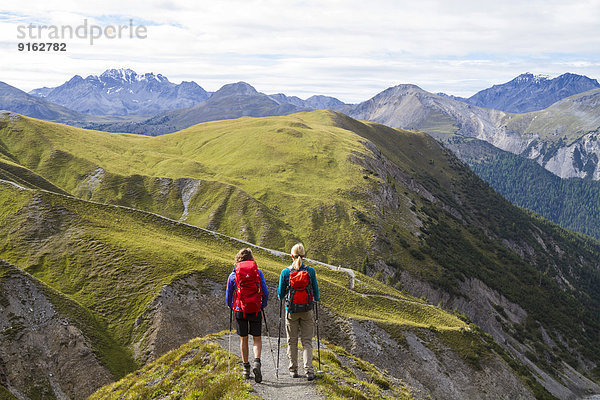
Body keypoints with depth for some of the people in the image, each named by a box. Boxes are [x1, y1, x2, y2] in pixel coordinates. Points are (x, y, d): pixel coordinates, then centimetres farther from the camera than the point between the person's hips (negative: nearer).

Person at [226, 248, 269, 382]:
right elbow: (265, 292, 2)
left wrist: (231, 307, 24)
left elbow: (228, 295, 7)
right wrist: (262, 306, 16)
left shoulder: (233, 274, 0)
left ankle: (246, 368, 19)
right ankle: (257, 362, -14)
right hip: (255, 310, 0)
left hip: (240, 310, 0)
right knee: (257, 339, 8)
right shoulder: (258, 272, 0)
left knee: (243, 339, 12)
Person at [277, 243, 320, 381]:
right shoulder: (310, 271, -6)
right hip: (307, 310, 0)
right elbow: (316, 291, 3)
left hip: (291, 310, 0)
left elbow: (281, 294, 1)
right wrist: (316, 299, 25)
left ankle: (293, 370, 18)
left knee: (292, 341, 13)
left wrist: (281, 297, 24)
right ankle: (309, 370, -5)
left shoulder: (285, 272, -7)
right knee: (307, 341, 6)